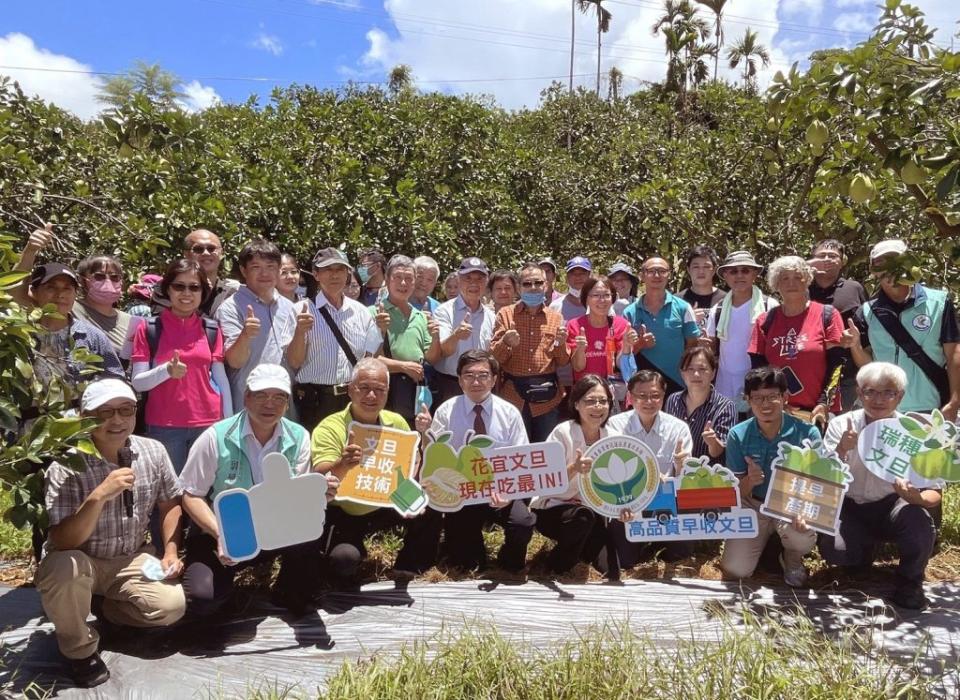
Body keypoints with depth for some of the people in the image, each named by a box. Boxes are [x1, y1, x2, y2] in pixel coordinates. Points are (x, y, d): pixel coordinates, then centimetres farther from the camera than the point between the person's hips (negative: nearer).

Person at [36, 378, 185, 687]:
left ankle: (111, 608, 14)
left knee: (172, 605, -20)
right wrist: (99, 495, -40)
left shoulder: (153, 452, -10)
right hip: (81, 561, -2)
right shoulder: (67, 466, -21)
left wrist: (170, 553, -5)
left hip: (132, 559, 3)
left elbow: (170, 504, 5)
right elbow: (61, 542, -27)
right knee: (61, 567, -36)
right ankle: (79, 648, -7)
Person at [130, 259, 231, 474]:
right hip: (164, 427, -1)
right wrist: (166, 370, -22)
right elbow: (137, 382, -3)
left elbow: (221, 379, 7)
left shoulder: (212, 330, 5)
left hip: (208, 424, 2)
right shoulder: (149, 329, -1)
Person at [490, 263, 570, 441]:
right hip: (513, 394, -1)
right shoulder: (505, 314, 3)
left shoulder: (556, 317, 7)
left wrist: (561, 344, -11)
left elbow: (563, 362, 8)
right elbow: (493, 357, 1)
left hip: (547, 395, 1)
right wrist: (505, 343, -18)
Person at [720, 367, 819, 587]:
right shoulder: (738, 435, -10)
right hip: (752, 507, 1)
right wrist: (749, 481, -32)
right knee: (735, 570, -14)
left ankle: (792, 558, 6)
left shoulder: (807, 433, -14)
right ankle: (767, 540, 21)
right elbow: (735, 491, -7)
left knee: (804, 539, -34)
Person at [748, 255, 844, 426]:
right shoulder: (765, 321, 7)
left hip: (818, 413, -1)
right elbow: (758, 369, 8)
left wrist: (824, 404, -9)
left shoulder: (827, 315, 2)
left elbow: (836, 365, -1)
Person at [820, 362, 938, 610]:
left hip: (892, 506, 0)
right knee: (834, 550, -25)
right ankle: (866, 548, 16)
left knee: (920, 525, -32)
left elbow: (934, 493, -9)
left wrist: (918, 498, -33)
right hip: (850, 507, 1)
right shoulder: (841, 425, -10)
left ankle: (909, 584, 1)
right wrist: (841, 450, -32)